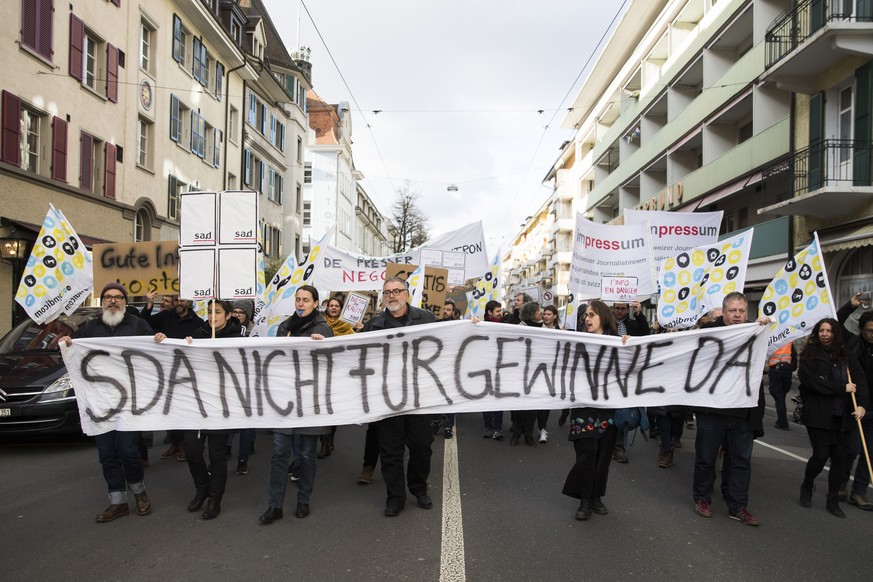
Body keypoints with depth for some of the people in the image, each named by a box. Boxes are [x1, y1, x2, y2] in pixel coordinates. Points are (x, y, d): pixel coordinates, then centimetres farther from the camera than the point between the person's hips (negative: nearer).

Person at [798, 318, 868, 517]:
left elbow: (860, 379, -1)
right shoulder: (809, 354, -1)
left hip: (842, 416, 4)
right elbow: (810, 380, -13)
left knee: (840, 456, 4)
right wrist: (842, 388, -15)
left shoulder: (847, 355, 9)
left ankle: (833, 501, 18)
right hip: (818, 414, -3)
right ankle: (807, 486, 22)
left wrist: (862, 404, -16)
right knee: (821, 454, -6)